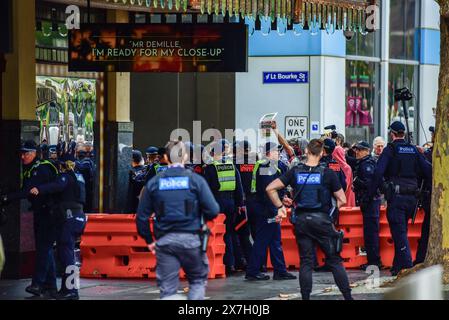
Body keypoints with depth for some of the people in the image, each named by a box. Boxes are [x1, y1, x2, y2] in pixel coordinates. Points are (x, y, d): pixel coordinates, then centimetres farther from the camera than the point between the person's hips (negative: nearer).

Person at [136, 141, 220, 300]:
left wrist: (149, 240, 17)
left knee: (167, 289, 5)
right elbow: (213, 210, -9)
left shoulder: (153, 183, 3)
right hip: (191, 238, -2)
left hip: (164, 241, 2)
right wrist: (203, 219, 14)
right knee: (198, 280, 17)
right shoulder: (195, 180, -4)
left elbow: (142, 216, 5)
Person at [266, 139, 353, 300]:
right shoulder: (327, 173, -7)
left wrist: (280, 207, 7)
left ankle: (306, 298, 4)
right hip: (322, 220, -2)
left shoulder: (295, 172, 0)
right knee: (334, 260, 5)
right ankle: (348, 296, 6)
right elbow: (342, 200, -5)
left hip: (301, 220, 2)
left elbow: (270, 188, -1)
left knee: (306, 262, 7)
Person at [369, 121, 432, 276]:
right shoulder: (414, 150, 9)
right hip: (411, 197, 5)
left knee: (399, 232, -6)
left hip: (396, 197, -5)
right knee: (401, 232, 16)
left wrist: (372, 193, -6)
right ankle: (397, 266, 22)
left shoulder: (390, 150, -5)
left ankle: (407, 266, -16)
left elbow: (378, 173, -13)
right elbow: (428, 170, 6)